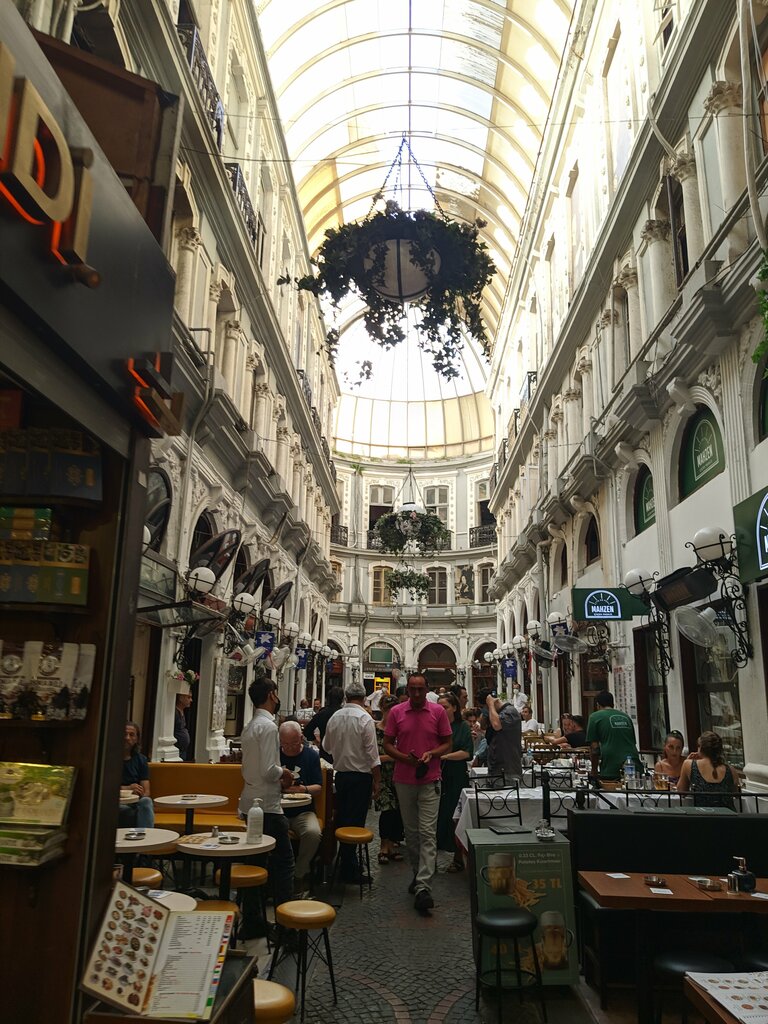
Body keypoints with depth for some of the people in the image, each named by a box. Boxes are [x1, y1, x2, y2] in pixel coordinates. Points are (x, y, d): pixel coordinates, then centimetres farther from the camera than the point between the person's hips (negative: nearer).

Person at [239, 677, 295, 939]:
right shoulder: (268, 726, -18)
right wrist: (284, 773, -5)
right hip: (267, 805, -9)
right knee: (283, 861, 0)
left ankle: (251, 922, 21)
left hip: (251, 804, 9)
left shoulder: (250, 727, 11)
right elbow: (268, 770, -23)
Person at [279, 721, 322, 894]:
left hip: (303, 811, 0)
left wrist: (303, 789, -17)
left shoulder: (311, 755, 6)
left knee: (313, 833, -30)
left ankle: (299, 874, -3)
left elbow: (319, 787, 4)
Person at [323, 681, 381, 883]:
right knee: (356, 822, 1)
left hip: (340, 774, 5)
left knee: (341, 819, 15)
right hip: (361, 776, -5)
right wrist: (377, 781, -7)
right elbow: (372, 754, -15)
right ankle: (349, 871, 6)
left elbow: (327, 746, 16)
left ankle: (343, 864, 26)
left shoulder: (334, 718, 2)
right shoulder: (365, 719, -15)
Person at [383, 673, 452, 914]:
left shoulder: (438, 712, -2)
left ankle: (423, 889, -10)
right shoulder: (396, 712, 0)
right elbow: (387, 744, 4)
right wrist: (405, 758, -14)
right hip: (404, 780, 2)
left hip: (430, 780, -2)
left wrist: (431, 754, -15)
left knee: (427, 833, -8)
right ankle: (418, 873, 32)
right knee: (410, 831, 14)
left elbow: (448, 743, 4)